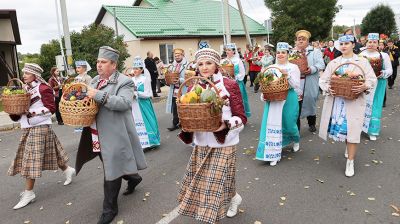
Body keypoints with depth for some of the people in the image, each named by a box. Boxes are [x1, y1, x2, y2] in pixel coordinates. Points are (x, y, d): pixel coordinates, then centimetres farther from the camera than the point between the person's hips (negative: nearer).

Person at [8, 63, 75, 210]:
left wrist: (31, 113, -23)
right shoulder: (25, 89, 11)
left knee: (31, 159, -6)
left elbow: (51, 108, -16)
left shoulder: (43, 88, -12)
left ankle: (29, 193, 3)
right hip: (27, 128, 8)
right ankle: (67, 170, 33)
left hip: (40, 127, -8)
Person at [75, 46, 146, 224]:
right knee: (112, 167, 20)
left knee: (111, 171, 1)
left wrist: (98, 95, -30)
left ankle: (109, 209, 17)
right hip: (98, 135, 8)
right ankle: (133, 177, 47)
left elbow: (125, 103, -27)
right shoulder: (95, 80, 13)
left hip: (113, 135, -7)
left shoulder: (124, 82, -11)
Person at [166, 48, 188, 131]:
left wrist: (180, 80, -24)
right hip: (174, 91, 5)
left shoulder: (187, 65, -7)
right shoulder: (173, 65, 13)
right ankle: (175, 124, 18)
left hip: (183, 91, -5)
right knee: (174, 108, 8)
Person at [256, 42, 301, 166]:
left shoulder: (293, 67, 1)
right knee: (273, 124, -3)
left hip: (288, 99, -2)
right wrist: (263, 95, -7)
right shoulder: (271, 67, 9)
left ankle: (296, 140, 43)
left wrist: (287, 74, -21)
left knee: (288, 123, 6)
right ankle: (274, 154, 5)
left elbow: (296, 85, -9)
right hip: (273, 100, 2)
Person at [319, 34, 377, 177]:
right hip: (336, 101, 3)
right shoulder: (333, 63, 11)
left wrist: (364, 87, -20)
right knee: (341, 127, 6)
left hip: (354, 102, -2)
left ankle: (350, 162, 6)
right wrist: (328, 88, -12)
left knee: (352, 130, -4)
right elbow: (323, 80, 9)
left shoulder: (362, 62, 5)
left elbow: (372, 79, 1)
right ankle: (349, 146, 37)